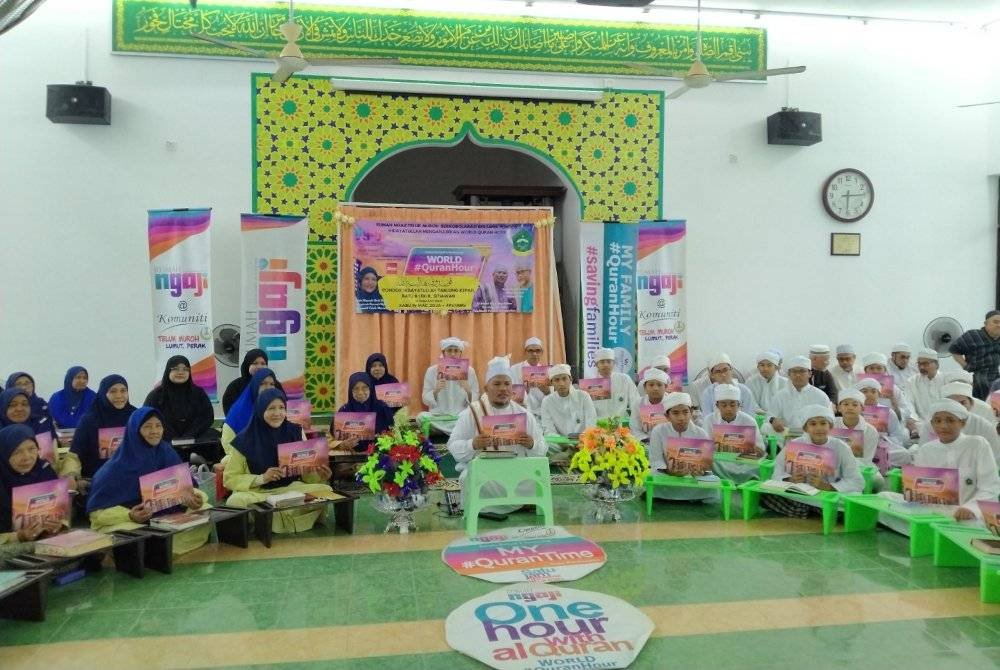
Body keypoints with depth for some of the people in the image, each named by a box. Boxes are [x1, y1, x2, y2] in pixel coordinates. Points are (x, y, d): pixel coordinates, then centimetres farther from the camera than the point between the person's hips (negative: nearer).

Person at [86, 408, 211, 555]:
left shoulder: (167, 453, -2)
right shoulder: (118, 466, -14)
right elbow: (97, 510, -14)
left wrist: (190, 497, -24)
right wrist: (130, 515, -33)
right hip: (125, 522, -5)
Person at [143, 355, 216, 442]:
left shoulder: (199, 393, 11)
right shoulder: (155, 395, 5)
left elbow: (208, 416, 3)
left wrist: (189, 437, -13)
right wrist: (172, 440, -16)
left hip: (195, 441, 2)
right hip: (165, 443, -2)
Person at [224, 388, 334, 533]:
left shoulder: (295, 432, 1)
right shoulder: (246, 439, -6)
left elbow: (306, 473, 7)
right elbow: (229, 479, -3)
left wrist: (319, 476, -16)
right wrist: (262, 478, -18)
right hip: (256, 492, -1)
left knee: (325, 490, -24)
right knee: (236, 501, -34)